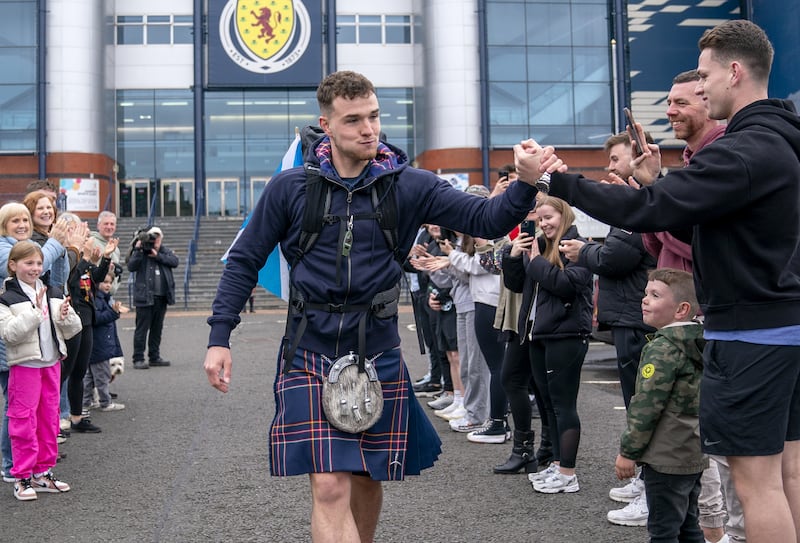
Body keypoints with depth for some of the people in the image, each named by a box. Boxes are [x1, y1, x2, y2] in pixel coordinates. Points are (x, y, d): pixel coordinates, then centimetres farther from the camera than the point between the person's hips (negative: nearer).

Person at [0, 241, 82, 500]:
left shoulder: (54, 294, 8)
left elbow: (72, 330, 8)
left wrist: (66, 317, -13)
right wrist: (34, 312, -24)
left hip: (51, 363, 5)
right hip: (24, 365, -5)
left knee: (49, 418, 11)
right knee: (24, 420, -1)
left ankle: (43, 472, 22)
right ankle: (22, 477, 9)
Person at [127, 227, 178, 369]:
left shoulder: (165, 252, 12)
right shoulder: (141, 252, 2)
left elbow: (175, 261, -5)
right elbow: (131, 266, -11)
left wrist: (157, 255, -12)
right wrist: (137, 250, -16)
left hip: (161, 298, 4)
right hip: (145, 297, -4)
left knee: (157, 328, 12)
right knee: (142, 328, -4)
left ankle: (154, 357, 21)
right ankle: (138, 359, -1)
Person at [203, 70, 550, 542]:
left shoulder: (408, 186, -4)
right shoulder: (291, 187, -4)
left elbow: (486, 219, -12)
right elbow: (245, 260, 3)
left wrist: (527, 184, -31)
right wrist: (220, 337, -4)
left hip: (377, 355, 2)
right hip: (311, 355, -1)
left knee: (367, 481, 16)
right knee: (330, 489, -11)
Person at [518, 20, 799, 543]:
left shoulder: (744, 151, -20)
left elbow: (647, 211, -25)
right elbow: (707, 220, 17)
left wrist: (552, 179, -19)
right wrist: (660, 182, 7)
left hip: (750, 333, -10)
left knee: (757, 480, -2)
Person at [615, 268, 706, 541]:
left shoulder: (663, 348, -19)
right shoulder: (698, 342, 8)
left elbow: (646, 406, -20)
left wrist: (628, 452, -12)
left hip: (666, 458, -9)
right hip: (695, 454, 9)